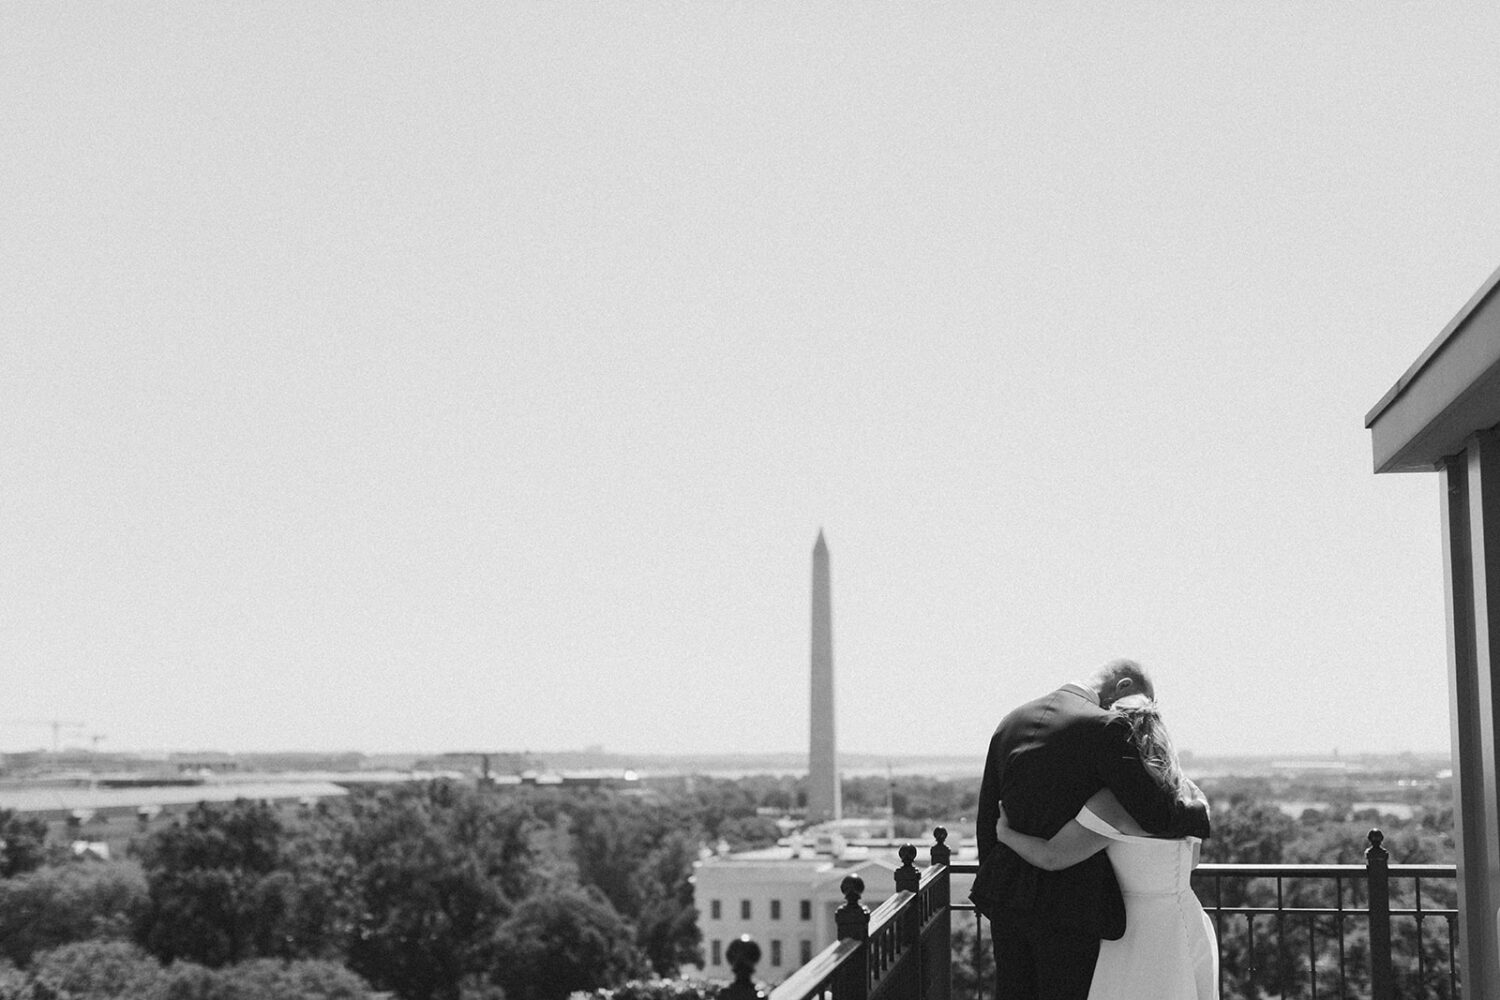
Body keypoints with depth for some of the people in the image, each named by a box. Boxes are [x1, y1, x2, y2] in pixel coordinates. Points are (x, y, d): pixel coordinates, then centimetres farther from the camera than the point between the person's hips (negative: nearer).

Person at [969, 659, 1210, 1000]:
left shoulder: (1011, 722, 8)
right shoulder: (1105, 728, -15)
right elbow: (1157, 816, -19)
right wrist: (1199, 810, 2)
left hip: (1007, 897, 7)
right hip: (1070, 906, -6)